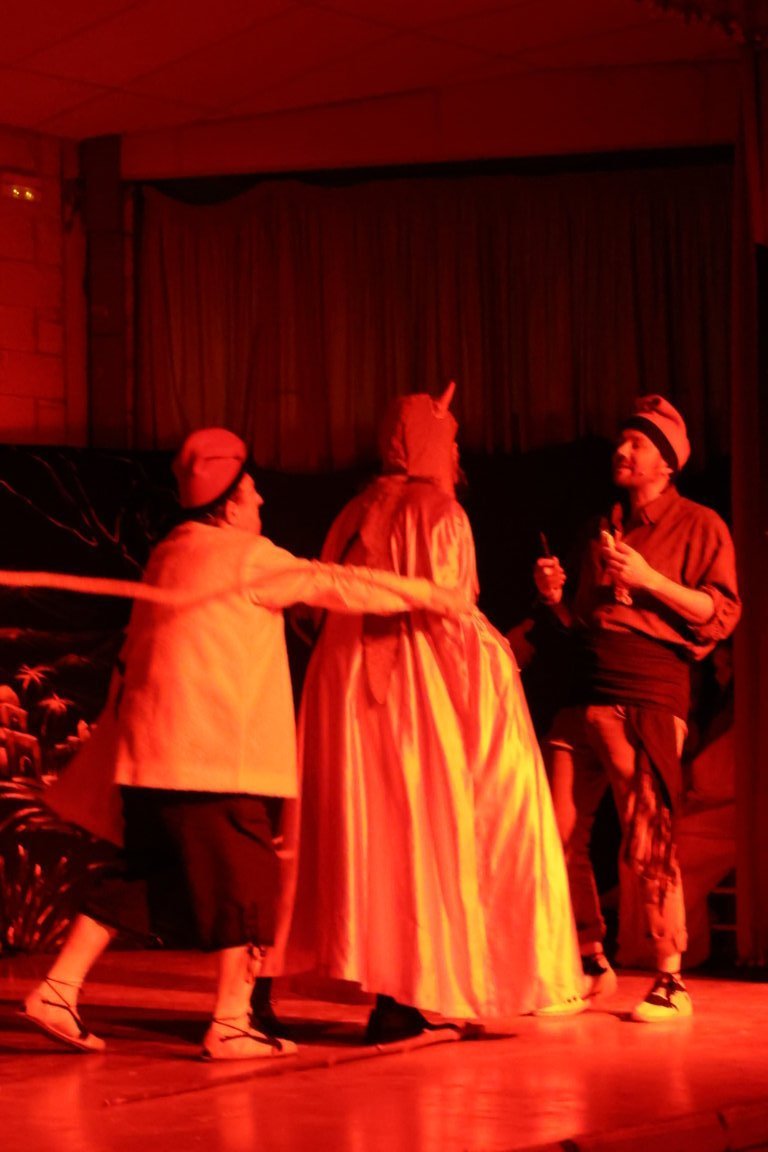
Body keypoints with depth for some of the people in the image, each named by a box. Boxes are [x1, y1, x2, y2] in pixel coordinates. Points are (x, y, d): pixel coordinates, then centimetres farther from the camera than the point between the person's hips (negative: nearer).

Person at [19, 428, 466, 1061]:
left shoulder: (168, 555, 17)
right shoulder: (246, 556, -6)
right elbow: (333, 585, -8)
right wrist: (425, 593, -2)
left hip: (148, 748, 8)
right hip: (216, 752, -8)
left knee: (135, 875, 15)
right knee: (244, 876, -1)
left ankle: (58, 990, 10)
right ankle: (232, 1022, -1)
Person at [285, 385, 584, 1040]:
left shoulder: (358, 513, 10)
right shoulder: (441, 513, -9)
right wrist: (493, 649, -1)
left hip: (352, 685, 7)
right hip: (425, 688, -7)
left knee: (370, 830, 8)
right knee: (424, 833, -2)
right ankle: (406, 998, -4)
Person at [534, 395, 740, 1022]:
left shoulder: (699, 527, 6)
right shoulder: (606, 528, 24)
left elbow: (722, 614, -5)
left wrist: (649, 579, -13)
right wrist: (558, 597, 8)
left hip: (650, 696, -6)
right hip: (587, 694, 6)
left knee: (650, 841, -11)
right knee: (561, 838, 1)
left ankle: (671, 982, -4)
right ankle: (592, 963, 15)